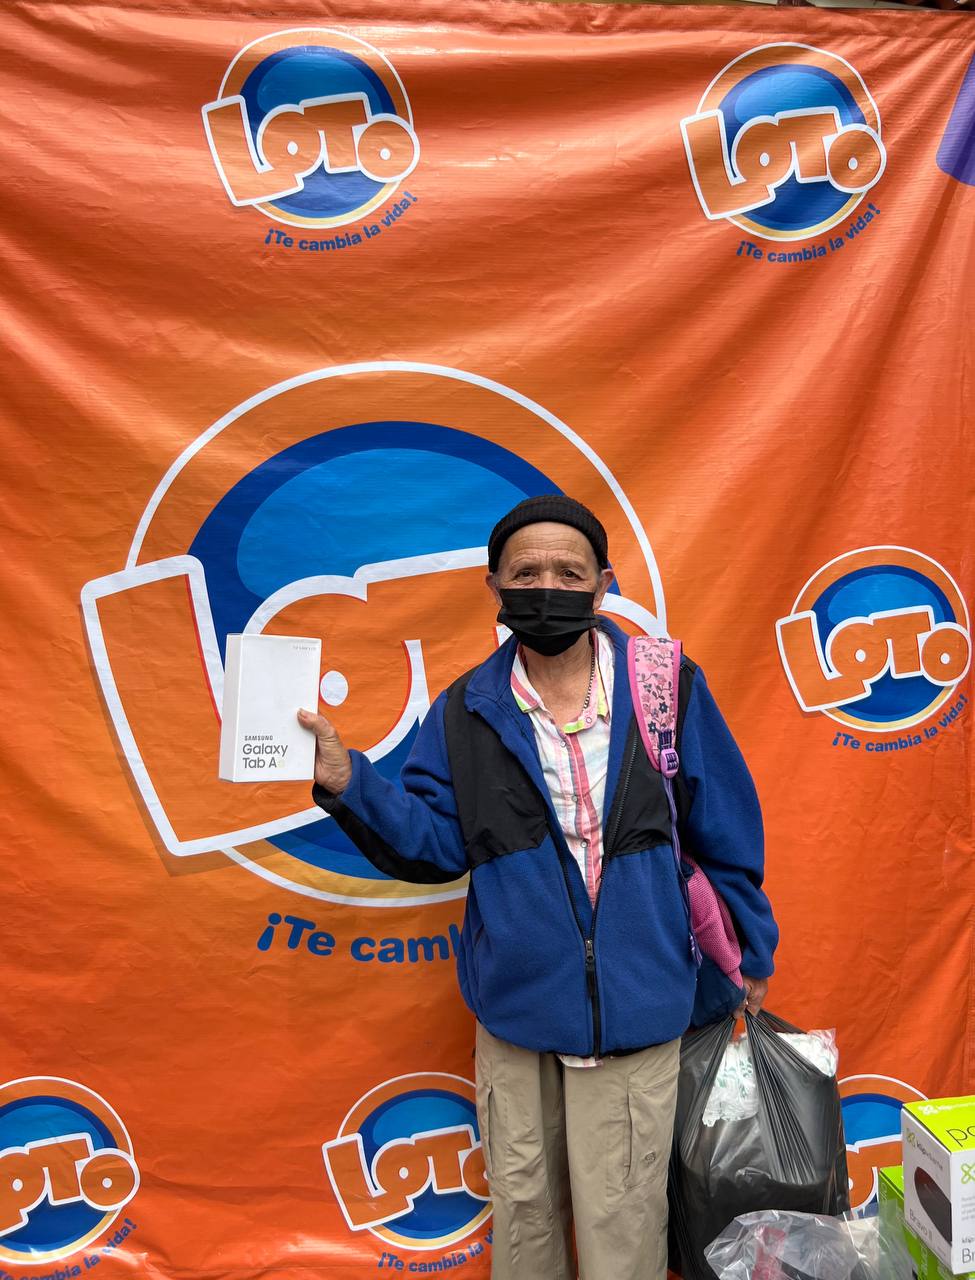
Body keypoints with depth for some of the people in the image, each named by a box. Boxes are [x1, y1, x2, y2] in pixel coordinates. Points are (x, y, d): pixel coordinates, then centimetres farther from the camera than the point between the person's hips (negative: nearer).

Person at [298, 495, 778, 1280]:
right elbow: (433, 845, -4)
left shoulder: (667, 687, -7)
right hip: (515, 1008, 2)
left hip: (634, 1007, -1)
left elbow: (726, 833, 1)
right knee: (522, 1208, 21)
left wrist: (750, 955, 8)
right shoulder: (466, 713, -3)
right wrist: (346, 780, -19)